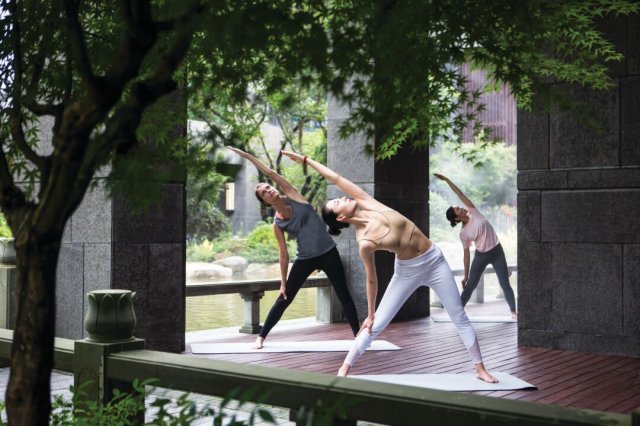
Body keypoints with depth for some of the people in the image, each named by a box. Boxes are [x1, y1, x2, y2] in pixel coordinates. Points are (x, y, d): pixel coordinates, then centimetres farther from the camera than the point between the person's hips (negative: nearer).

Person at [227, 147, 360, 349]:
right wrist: (283, 283, 0)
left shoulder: (293, 196, -3)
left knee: (344, 295, 6)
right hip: (305, 259, 0)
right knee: (284, 298, 2)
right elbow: (283, 254, 1)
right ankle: (261, 337, 13)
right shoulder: (277, 224, -3)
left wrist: (247, 155, -3)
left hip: (328, 253, 0)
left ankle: (358, 335, 18)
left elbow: (271, 173, -8)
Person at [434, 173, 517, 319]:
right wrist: (465, 275, -3)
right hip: (481, 256, 0)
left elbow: (460, 194, -6)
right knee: (470, 285, 2)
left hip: (497, 252, 0)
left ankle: (513, 311, 9)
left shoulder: (473, 212, -5)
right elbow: (466, 254, -2)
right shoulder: (463, 233, -6)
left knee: (505, 284, 0)